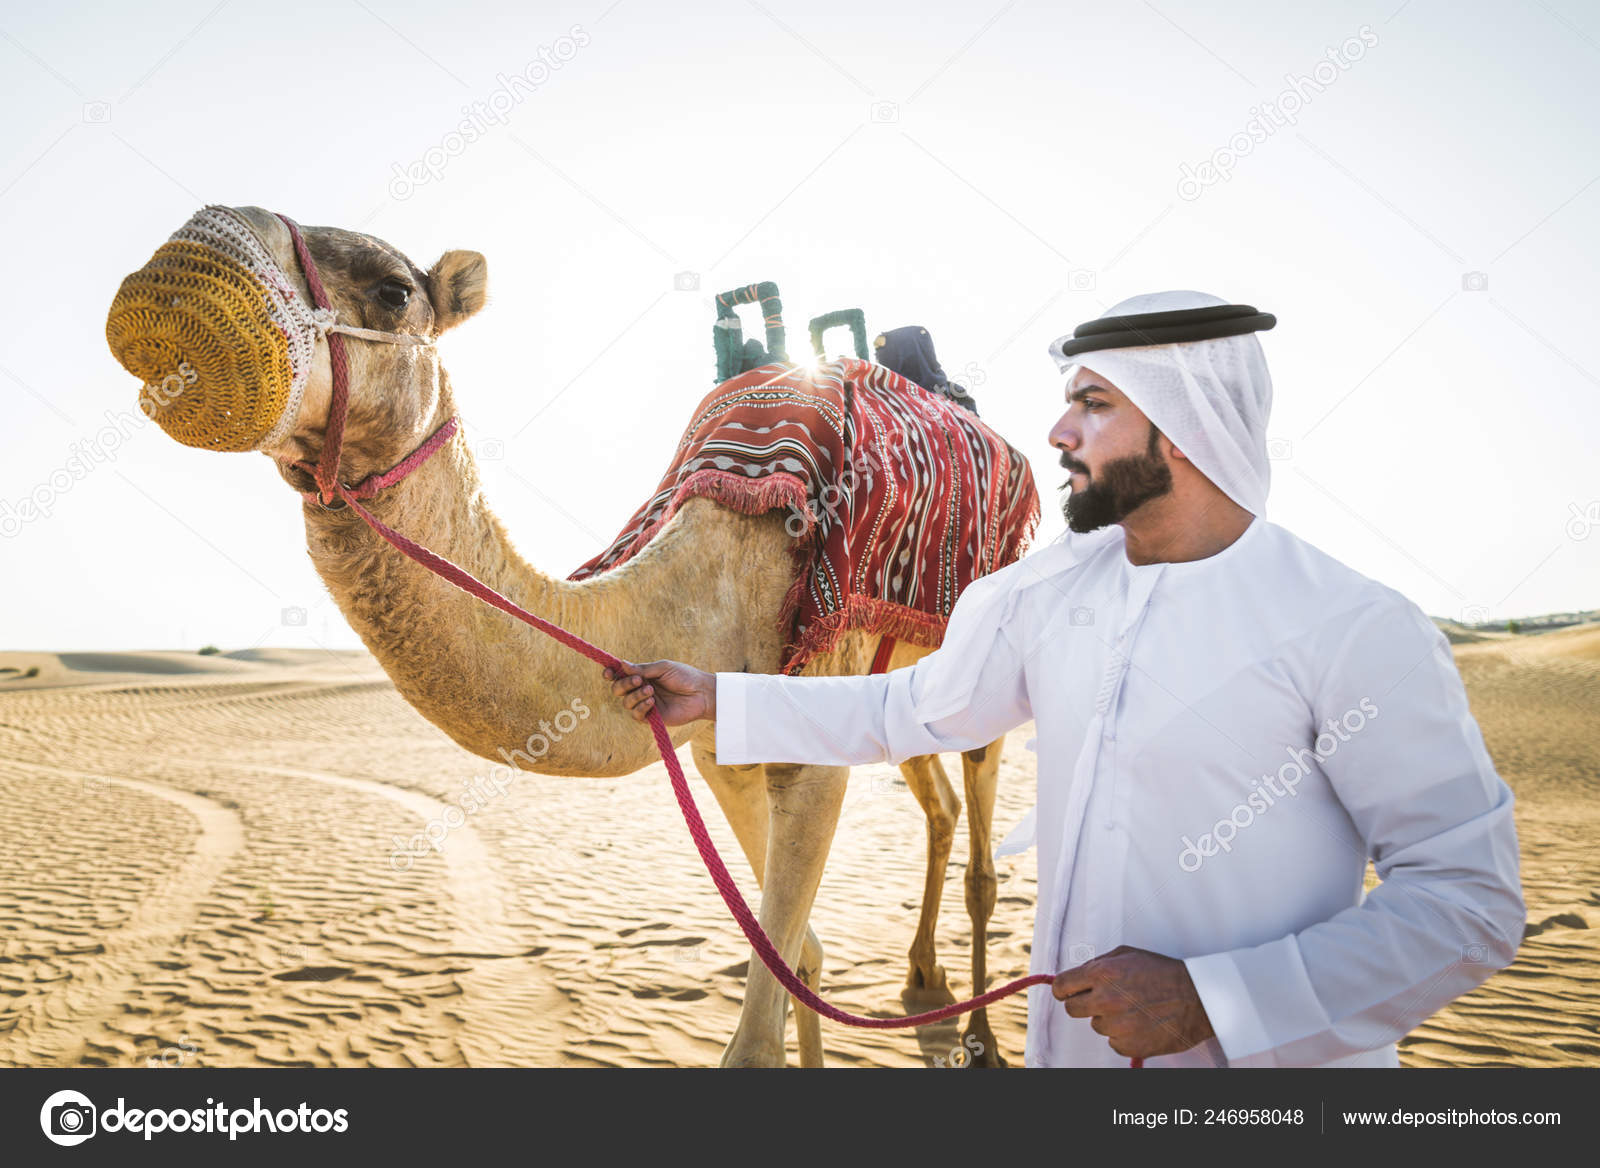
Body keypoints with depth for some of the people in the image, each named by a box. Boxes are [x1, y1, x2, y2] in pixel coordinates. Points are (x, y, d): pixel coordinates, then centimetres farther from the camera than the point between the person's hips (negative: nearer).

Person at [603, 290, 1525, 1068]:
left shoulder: (1357, 633, -18)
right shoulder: (1039, 593, -1)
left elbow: (1471, 901, -17)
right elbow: (908, 709, 11)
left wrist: (1207, 997, -23)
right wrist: (718, 699, 9)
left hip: (1266, 1047, -5)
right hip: (1067, 1037, 5)